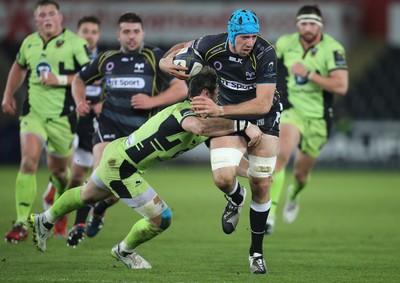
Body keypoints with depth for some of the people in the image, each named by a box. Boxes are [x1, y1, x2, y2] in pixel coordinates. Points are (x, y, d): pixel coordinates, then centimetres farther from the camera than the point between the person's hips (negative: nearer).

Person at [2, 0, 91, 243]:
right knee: (28, 162, -16)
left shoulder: (75, 43, -6)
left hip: (62, 116, -3)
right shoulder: (29, 43, 10)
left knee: (58, 169, 10)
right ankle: (22, 224, -16)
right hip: (33, 112, 3)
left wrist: (60, 80, -18)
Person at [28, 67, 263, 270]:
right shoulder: (186, 112, -32)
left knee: (87, 195, 35)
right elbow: (200, 127, -54)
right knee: (161, 219, -7)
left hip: (118, 151, 10)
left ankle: (45, 221, 59)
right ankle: (125, 251, 22)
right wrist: (243, 125, -55)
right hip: (120, 166, -10)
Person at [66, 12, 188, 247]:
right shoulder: (107, 59, 9)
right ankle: (79, 225, -11)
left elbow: (181, 89, -7)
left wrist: (153, 101, -18)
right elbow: (80, 80, 25)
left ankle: (99, 211, 29)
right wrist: (80, 101, 6)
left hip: (140, 130, -1)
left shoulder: (155, 57, -2)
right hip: (110, 123, 1)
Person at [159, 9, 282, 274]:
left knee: (261, 186, 0)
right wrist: (167, 61, -18)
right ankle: (236, 198, 19)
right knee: (224, 178, -20)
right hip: (227, 117, 1)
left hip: (264, 119, -1)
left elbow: (263, 103, -31)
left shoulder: (265, 54, -28)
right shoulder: (212, 45, -19)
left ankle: (257, 251, 19)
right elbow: (182, 48, 5)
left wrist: (221, 110, -38)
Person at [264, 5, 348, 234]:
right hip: (292, 110, 0)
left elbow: (341, 86, -25)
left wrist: (309, 74, -27)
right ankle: (269, 214, -32)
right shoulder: (285, 43, -3)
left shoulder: (333, 49, -15)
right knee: (282, 153, -29)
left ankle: (294, 195, 52)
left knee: (301, 174, 13)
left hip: (318, 118, 0)